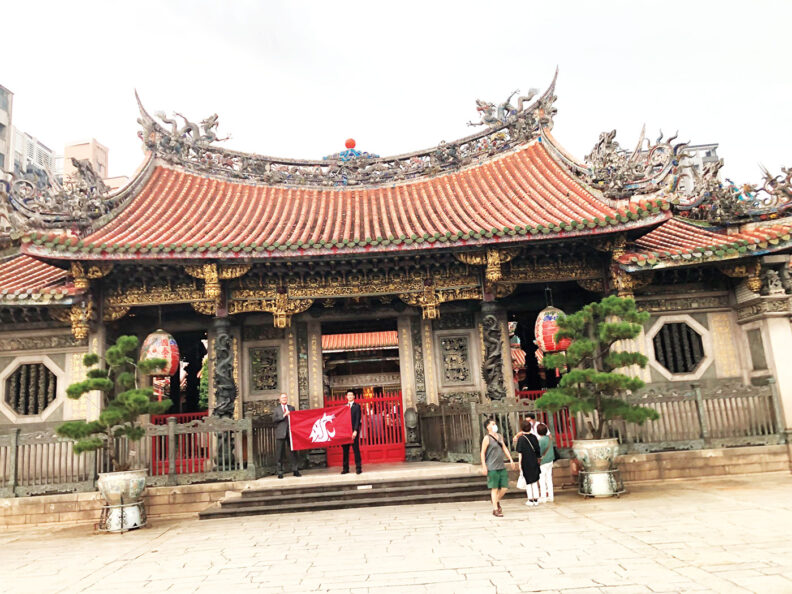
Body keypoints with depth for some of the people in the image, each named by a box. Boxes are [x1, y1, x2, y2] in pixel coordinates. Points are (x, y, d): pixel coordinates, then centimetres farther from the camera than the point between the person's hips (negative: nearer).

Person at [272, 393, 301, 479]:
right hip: (281, 433, -2)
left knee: (292, 451, 2)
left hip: (290, 433, 2)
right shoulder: (276, 409, 9)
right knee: (279, 453, -1)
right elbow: (274, 419, -6)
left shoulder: (291, 408, 16)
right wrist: (283, 415, -14)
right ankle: (280, 472, 5)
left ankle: (295, 470, 7)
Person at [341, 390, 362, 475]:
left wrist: (355, 431, -15)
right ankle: (345, 468, 10)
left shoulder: (357, 406, 3)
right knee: (345, 450, 4)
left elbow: (357, 419, -5)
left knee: (356, 449, -2)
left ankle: (358, 468, 3)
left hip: (353, 431, -4)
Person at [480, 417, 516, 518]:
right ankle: (495, 509, 9)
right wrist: (484, 466, -13)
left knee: (505, 487, 6)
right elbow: (483, 452, -8)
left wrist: (511, 459, 12)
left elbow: (504, 448, 20)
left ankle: (497, 501, 32)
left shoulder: (499, 437, 14)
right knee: (495, 488, -1)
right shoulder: (487, 438, -7)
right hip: (492, 468, -6)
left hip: (501, 467, 6)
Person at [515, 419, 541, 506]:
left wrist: (520, 464, -5)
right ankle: (536, 499, 13)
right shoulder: (534, 437, -2)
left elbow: (520, 453, -12)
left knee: (528, 482, 8)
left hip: (525, 463, -3)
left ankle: (530, 500, 9)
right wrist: (537, 460, 15)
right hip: (534, 462, 3)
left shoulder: (521, 439, -13)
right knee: (535, 481, 13)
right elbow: (537, 450, 3)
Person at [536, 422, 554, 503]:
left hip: (543, 462, -8)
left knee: (542, 480, 1)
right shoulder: (549, 438, 3)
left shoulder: (541, 440, -19)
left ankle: (543, 497, 5)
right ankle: (550, 496, 18)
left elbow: (539, 452, -14)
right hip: (550, 461, 8)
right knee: (549, 479, 13)